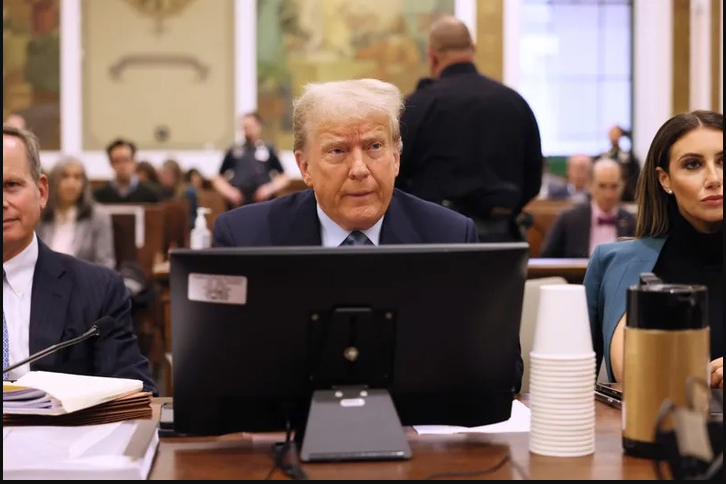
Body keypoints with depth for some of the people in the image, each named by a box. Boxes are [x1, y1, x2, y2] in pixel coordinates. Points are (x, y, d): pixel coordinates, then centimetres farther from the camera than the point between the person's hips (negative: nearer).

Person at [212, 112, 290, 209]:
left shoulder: (269, 150, 5)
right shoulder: (234, 151, 9)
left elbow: (284, 178, 7)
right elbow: (218, 178, 14)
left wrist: (270, 189, -8)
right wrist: (228, 191, -4)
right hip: (237, 205, 1)